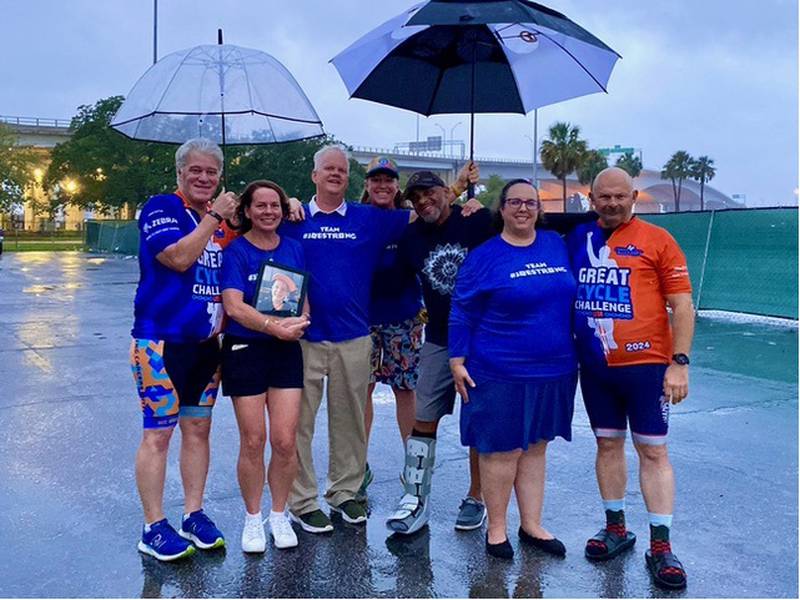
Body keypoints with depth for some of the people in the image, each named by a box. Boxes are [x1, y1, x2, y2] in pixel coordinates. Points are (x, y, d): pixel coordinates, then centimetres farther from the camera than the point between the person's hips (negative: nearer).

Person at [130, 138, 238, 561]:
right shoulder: (161, 208, -6)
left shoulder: (219, 220, 14)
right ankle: (154, 529, 8)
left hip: (206, 343, 7)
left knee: (198, 430, 12)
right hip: (162, 341, -7)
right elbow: (178, 257, -21)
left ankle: (194, 515, 23)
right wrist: (214, 217, -14)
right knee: (157, 434, -2)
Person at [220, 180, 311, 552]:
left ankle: (279, 515, 20)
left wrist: (299, 323, -10)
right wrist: (276, 326, -28)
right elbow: (234, 306, -16)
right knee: (253, 441, 2)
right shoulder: (235, 251, -5)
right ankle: (253, 518, 21)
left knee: (285, 441, 1)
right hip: (245, 351, -3)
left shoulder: (294, 249, 8)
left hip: (286, 352, 3)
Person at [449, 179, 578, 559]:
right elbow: (461, 313, -4)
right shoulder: (484, 256, -5)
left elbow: (571, 297, 18)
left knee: (535, 447, 14)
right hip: (500, 375, -4)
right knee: (502, 451, 2)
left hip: (552, 372, 5)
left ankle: (532, 525, 26)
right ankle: (496, 529, 19)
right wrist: (457, 361, -8)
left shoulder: (557, 245, 8)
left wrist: (573, 356, 16)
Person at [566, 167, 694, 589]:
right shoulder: (577, 240, 6)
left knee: (653, 450, 1)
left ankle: (661, 547, 9)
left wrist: (680, 362, -12)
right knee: (608, 444, 13)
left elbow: (682, 305, -5)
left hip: (647, 364, -4)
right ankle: (616, 529, 28)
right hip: (595, 366, 4)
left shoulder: (656, 240, -4)